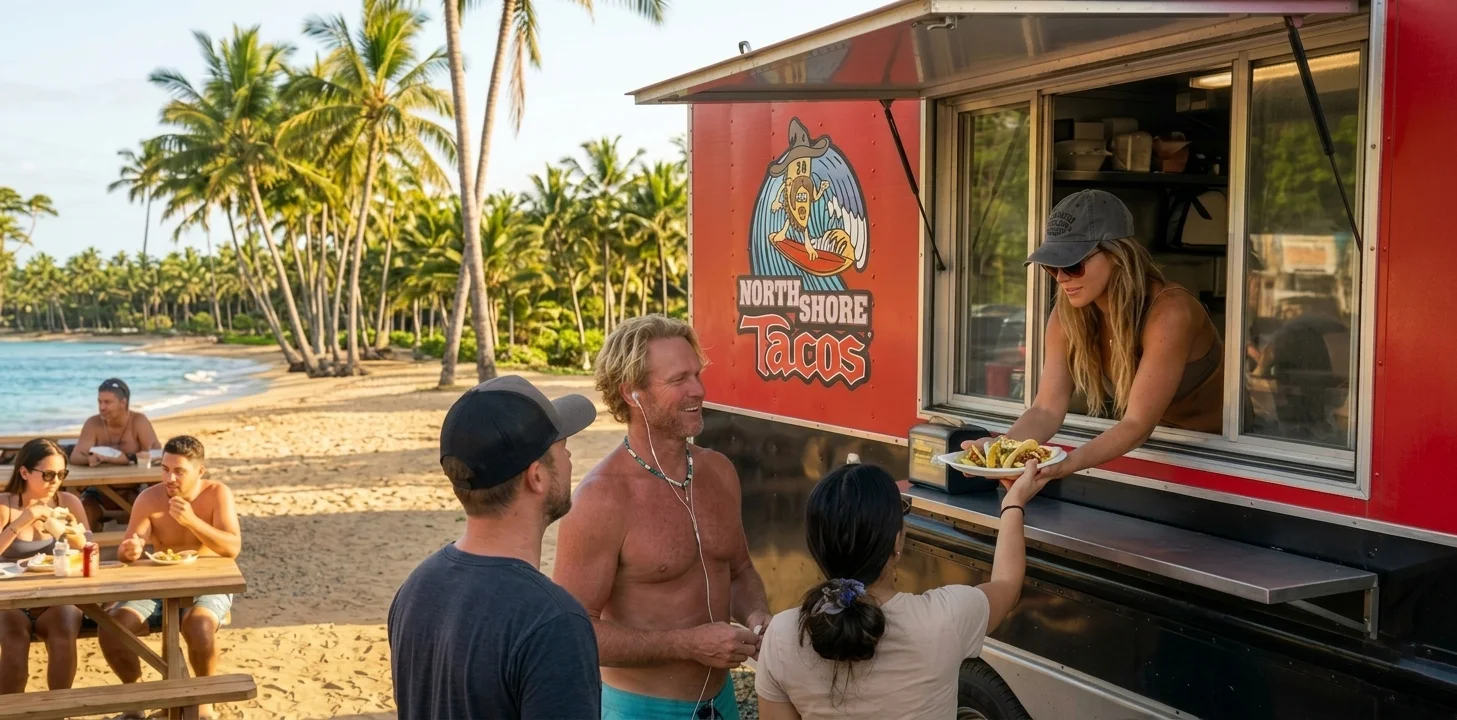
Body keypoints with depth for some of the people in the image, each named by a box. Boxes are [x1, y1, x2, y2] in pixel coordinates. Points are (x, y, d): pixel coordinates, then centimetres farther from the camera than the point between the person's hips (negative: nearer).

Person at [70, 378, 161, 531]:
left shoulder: (138, 422, -8)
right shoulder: (93, 423, -2)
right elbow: (75, 457, -9)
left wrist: (127, 458, -36)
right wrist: (89, 459, -34)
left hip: (133, 491, -2)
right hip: (100, 491, 2)